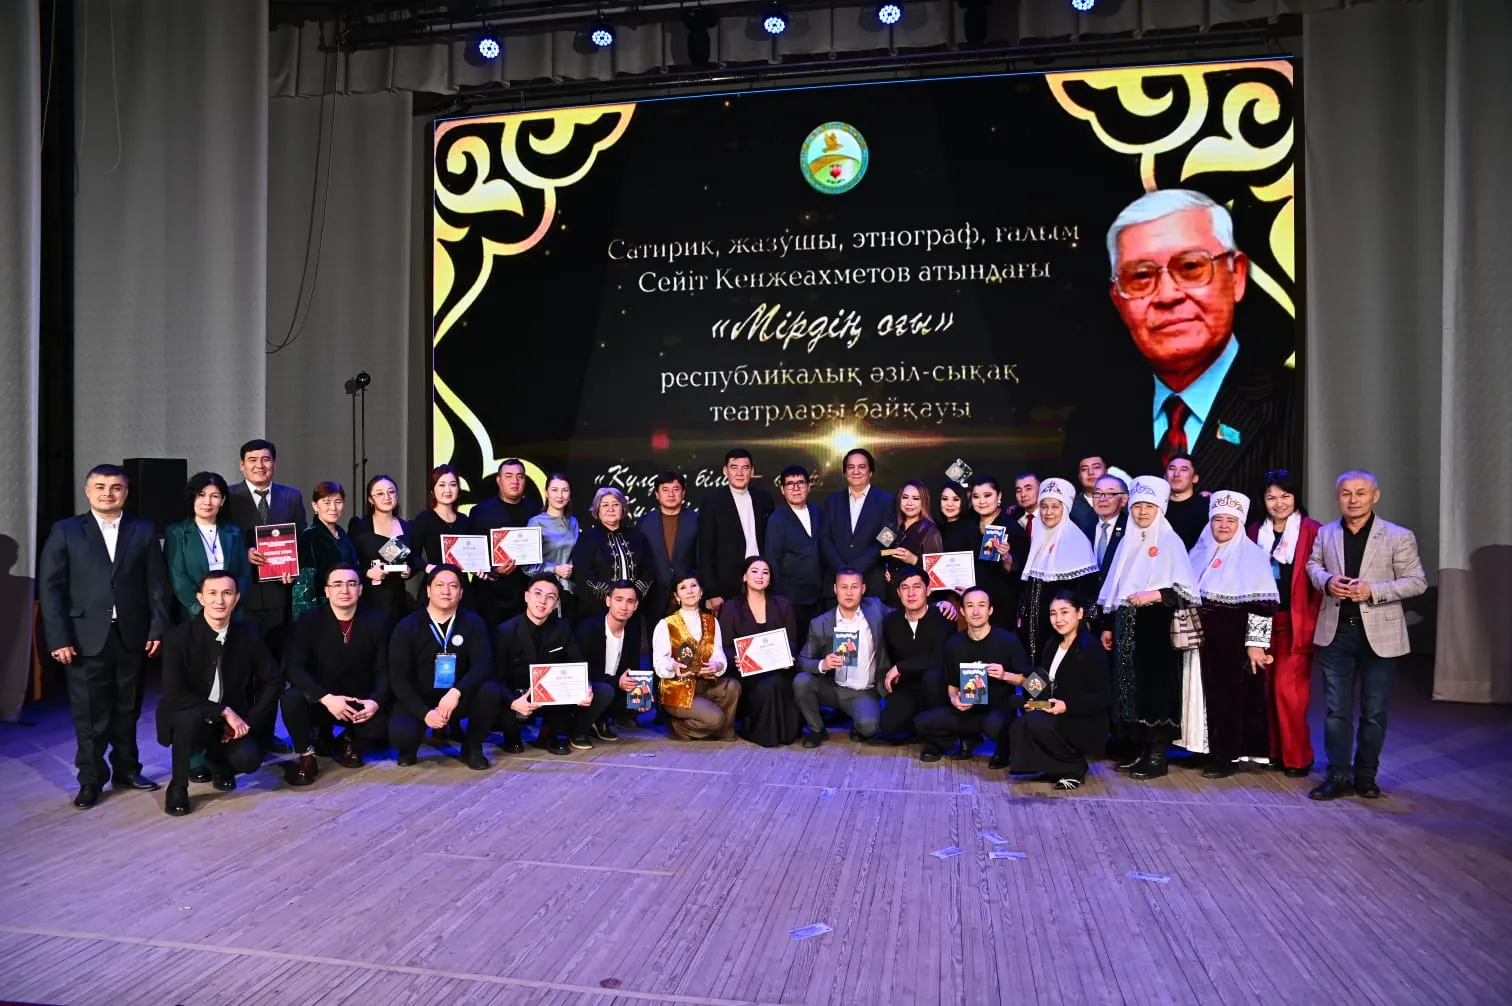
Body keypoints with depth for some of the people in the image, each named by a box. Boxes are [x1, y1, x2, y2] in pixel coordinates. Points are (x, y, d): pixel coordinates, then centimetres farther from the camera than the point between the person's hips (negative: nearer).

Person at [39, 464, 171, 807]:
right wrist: (58, 638, -9)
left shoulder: (143, 531, 7)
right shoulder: (65, 531, 3)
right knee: (89, 714, 4)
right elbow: (50, 588, -2)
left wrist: (158, 628, -2)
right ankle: (91, 780, 16)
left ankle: (126, 770, 25)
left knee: (127, 710, 11)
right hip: (86, 638, -1)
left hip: (132, 636, 2)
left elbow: (157, 584, 5)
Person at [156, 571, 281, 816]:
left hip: (232, 719, 2)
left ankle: (219, 763, 17)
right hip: (188, 716, -2)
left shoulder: (248, 634, -6)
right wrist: (224, 711, -26)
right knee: (190, 718, -36)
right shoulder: (178, 638, -16)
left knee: (249, 759, -23)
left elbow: (274, 680, 1)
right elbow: (174, 695, -21)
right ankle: (178, 787, -9)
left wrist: (249, 720, -9)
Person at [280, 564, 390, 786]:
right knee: (291, 699, -32)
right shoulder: (309, 620, -7)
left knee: (383, 727, -28)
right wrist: (326, 698, -29)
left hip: (360, 704, 1)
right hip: (319, 702, -1)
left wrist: (375, 701, -24)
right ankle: (306, 756, -5)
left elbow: (384, 670, -4)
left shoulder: (376, 622, -3)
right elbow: (293, 667, -17)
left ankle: (350, 742, 10)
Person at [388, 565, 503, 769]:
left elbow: (483, 666, -16)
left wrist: (456, 692, -35)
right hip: (418, 701, -1)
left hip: (457, 698, 1)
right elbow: (398, 678, -11)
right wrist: (425, 713, -24)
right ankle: (409, 748, 8)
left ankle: (472, 747, -2)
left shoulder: (473, 622, -4)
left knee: (491, 691, -29)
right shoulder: (407, 626, -6)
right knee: (400, 735, -32)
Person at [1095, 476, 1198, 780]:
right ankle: (1137, 750, 16)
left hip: (1155, 626, -6)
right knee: (1129, 686, 7)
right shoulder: (1128, 542, 14)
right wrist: (1107, 626, 13)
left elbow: (1186, 590, -9)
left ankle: (1157, 755, 3)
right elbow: (1113, 587, 15)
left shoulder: (1170, 542, -3)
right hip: (1126, 626, 6)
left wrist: (1153, 595, -22)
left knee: (1156, 685, -4)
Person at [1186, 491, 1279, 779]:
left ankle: (1228, 756, 12)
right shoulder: (1201, 552, 11)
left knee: (1233, 696, 1)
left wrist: (1256, 643, -16)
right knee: (1213, 694, 10)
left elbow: (1262, 604, -12)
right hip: (1209, 638, 5)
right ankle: (1216, 752, 20)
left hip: (1236, 639, -5)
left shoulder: (1252, 555, -7)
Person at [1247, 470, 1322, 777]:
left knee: (1287, 689, -6)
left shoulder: (1312, 531, -4)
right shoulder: (1256, 531, 10)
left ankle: (1296, 757, 8)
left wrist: (1310, 623, -12)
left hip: (1296, 623, -4)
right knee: (1269, 688, 7)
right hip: (1263, 620, 4)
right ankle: (1276, 752, 18)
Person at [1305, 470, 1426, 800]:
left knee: (1374, 712, 9)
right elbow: (1313, 565, 17)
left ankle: (1366, 775, 24)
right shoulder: (1326, 533, 5)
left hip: (1378, 634, -2)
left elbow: (1417, 582, -5)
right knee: (1336, 710, 6)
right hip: (1336, 632, 2)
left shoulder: (1399, 537, -5)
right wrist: (1327, 581, -6)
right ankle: (1338, 776, 14)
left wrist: (1373, 591, -19)